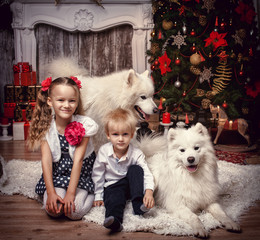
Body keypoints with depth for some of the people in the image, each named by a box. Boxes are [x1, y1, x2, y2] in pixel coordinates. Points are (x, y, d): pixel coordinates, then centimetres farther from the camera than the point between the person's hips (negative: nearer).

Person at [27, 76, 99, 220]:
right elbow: (46, 159, -12)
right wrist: (51, 192, -19)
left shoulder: (84, 125, -16)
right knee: (53, 210, -19)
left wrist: (70, 193, -22)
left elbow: (78, 160, -19)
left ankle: (90, 194, 9)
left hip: (81, 173, -2)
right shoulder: (45, 127, -9)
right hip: (56, 173, 2)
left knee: (74, 212, -20)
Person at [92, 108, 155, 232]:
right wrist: (98, 196, -1)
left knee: (136, 169, -25)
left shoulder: (136, 154, -13)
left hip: (131, 185, 1)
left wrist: (149, 191, -37)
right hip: (112, 186, -1)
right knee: (114, 199, -31)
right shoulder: (103, 152, -11)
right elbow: (97, 175, -1)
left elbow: (146, 174, -18)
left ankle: (139, 204, -28)